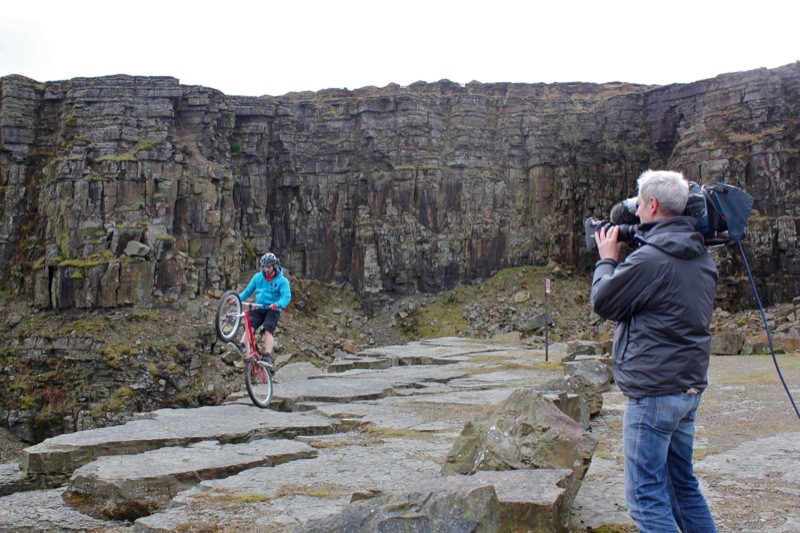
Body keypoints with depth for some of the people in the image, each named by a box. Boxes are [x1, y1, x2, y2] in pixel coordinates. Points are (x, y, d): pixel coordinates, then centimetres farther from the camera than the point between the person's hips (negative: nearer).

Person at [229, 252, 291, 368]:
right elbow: (248, 291, 13)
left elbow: (287, 297, -17)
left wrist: (277, 304, -37)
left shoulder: (282, 281, -5)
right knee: (249, 326, -19)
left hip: (273, 310, -4)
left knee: (268, 331, -21)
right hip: (259, 309, 4)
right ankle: (243, 348, -33)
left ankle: (267, 357, -26)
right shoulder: (258, 277, 9)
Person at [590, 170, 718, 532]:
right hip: (690, 387, 10)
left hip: (654, 391, -9)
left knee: (646, 496, -2)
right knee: (683, 484, 20)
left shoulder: (649, 258, -19)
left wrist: (607, 260, 7)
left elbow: (603, 302, -8)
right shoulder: (701, 258, 10)